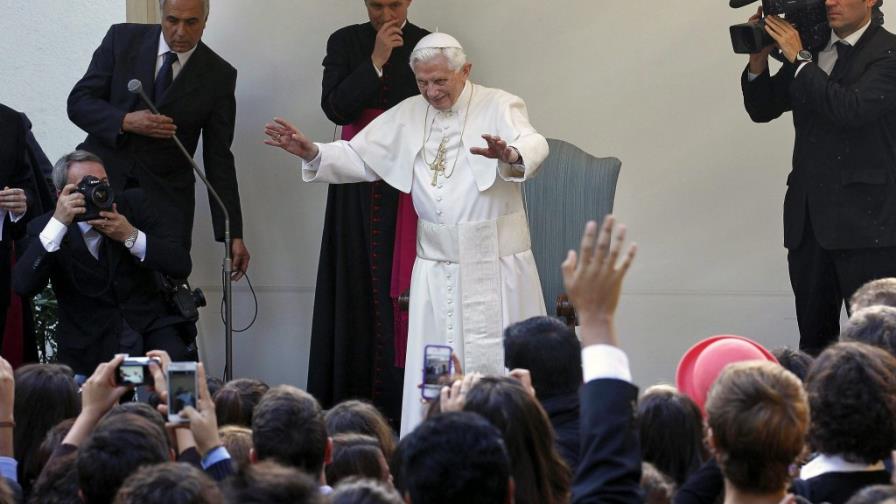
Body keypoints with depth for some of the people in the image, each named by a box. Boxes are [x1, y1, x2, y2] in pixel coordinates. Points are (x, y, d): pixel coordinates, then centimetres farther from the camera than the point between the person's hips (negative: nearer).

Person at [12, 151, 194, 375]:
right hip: (91, 345, -2)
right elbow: (23, 285, -19)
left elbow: (181, 265, -2)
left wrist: (131, 236, -16)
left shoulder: (132, 203, 4)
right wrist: (58, 223, -23)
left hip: (150, 324, 2)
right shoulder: (45, 228, -2)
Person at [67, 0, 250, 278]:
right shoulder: (122, 39, -1)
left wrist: (233, 235, -7)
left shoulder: (219, 75, -2)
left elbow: (218, 159, -1)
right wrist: (126, 121, -20)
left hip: (164, 196, 0)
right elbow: (78, 102, -1)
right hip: (102, 177, 0)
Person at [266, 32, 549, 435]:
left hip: (495, 265, -4)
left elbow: (533, 145, -25)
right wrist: (313, 153, -6)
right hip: (436, 266, 4)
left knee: (499, 364, -2)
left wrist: (510, 154, -49)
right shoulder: (407, 116, 10)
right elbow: (359, 157, 12)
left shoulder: (499, 107, -6)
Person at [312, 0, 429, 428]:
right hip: (357, 189, 1)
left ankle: (400, 400, -4)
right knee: (358, 285, 0)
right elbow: (336, 108, -7)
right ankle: (352, 398, 4)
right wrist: (375, 61, -14)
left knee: (403, 287, -7)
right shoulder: (345, 43, 5)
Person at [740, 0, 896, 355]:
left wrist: (798, 59, -18)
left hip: (864, 219, -6)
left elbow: (851, 108, -23)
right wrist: (759, 59, -3)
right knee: (813, 337, 12)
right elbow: (762, 109, 13)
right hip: (808, 216, 6)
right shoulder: (811, 46, 10)